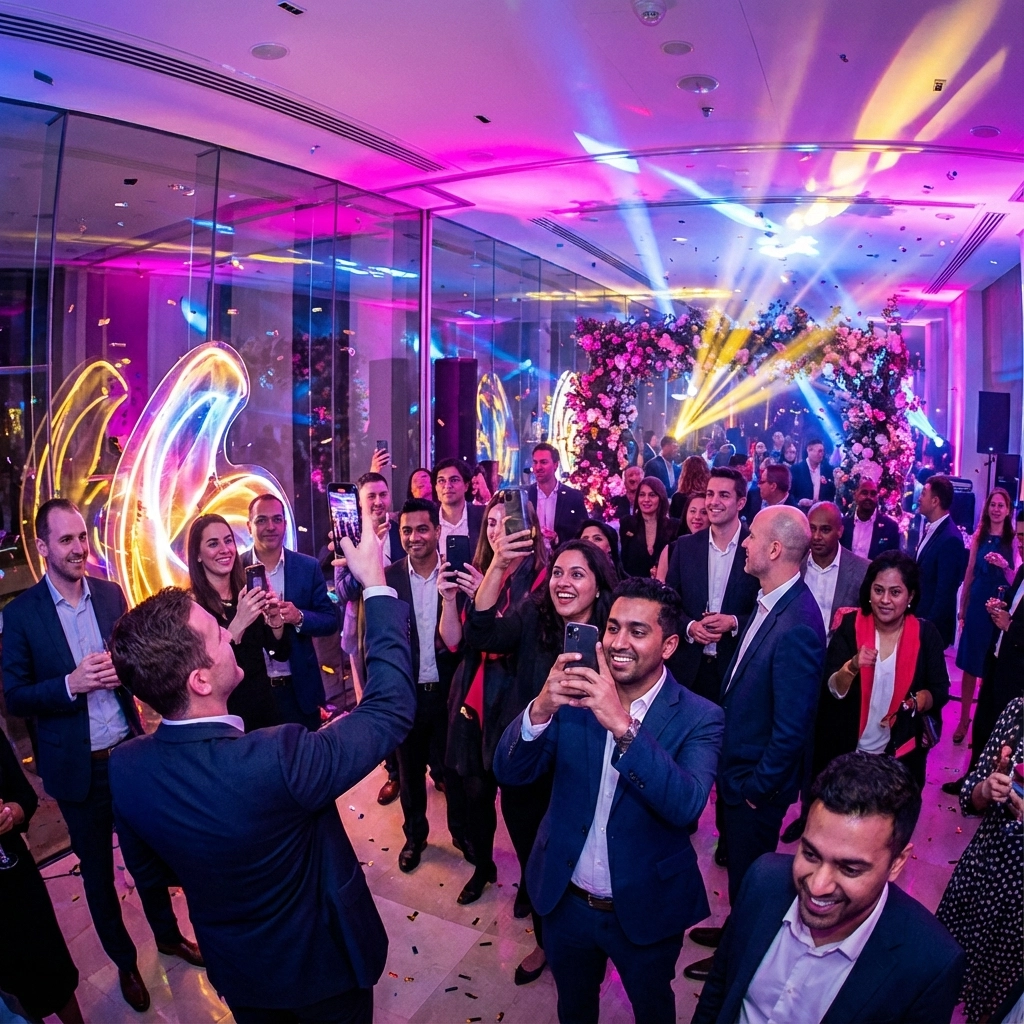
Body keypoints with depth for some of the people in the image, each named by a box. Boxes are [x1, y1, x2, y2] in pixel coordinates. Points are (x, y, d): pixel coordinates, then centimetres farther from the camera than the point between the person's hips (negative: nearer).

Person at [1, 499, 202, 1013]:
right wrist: (71, 683, -25)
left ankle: (168, 933, 43)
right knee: (97, 869, 16)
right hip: (78, 767, -2)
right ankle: (124, 961, 38)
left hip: (130, 751, 3)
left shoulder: (110, 594, -2)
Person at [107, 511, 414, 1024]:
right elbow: (390, 709, -30)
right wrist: (377, 585, -26)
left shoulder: (124, 767, -21)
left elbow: (147, 870, -3)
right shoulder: (278, 761, -42)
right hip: (322, 964, -4)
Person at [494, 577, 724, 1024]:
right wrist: (540, 708, -36)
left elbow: (686, 805, -33)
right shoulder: (576, 694, -12)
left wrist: (622, 725, -45)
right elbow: (509, 771, -16)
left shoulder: (699, 718, -18)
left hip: (645, 910, -2)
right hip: (565, 900, 2)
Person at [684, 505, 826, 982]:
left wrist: (757, 786, -17)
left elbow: (792, 727, -27)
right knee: (739, 860, 27)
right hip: (737, 761, 8)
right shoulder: (771, 600, -4)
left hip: (757, 781, -8)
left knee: (747, 870, 16)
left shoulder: (797, 626, -32)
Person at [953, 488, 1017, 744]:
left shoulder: (1013, 539, -3)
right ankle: (964, 719, 17)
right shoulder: (978, 536, 4)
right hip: (977, 606, 2)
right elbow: (969, 574, 8)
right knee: (970, 666, 7)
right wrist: (962, 609, 11)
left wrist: (1005, 566, -26)